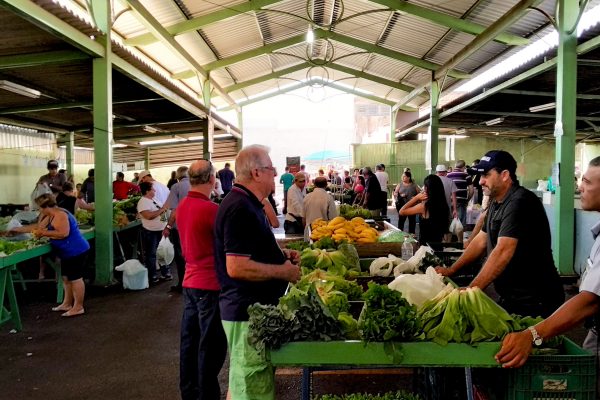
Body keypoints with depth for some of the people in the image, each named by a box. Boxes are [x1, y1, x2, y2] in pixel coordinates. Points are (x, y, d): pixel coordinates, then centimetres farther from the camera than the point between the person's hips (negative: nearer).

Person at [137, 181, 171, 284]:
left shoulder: (154, 199, 11)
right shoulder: (143, 202, -16)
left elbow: (160, 212, 23)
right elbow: (149, 216, -29)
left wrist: (165, 207, 2)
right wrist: (162, 209, -22)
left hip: (161, 230, 8)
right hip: (150, 233, -8)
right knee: (151, 255, 3)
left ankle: (165, 273, 27)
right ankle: (152, 276, 13)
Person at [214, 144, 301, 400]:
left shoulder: (247, 204, 12)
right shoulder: (240, 209, -22)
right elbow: (237, 267, -28)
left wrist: (280, 254, 10)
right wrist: (283, 271, -17)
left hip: (252, 308, 10)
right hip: (247, 311, -10)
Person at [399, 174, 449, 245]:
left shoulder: (423, 206, -20)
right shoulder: (443, 205, -3)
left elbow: (401, 212, -10)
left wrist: (416, 198, -9)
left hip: (425, 244, -6)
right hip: (439, 243, 6)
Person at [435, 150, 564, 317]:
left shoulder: (519, 202, -22)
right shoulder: (496, 203, 9)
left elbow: (502, 253, -30)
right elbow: (481, 241, 14)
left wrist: (471, 290, -30)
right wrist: (451, 270, 10)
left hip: (534, 301, -8)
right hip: (510, 297, 9)